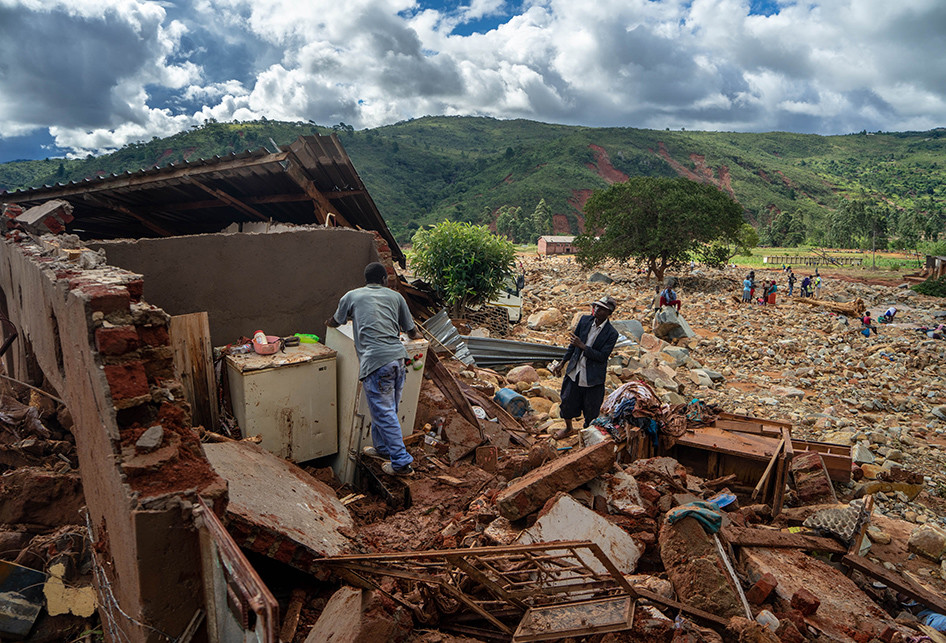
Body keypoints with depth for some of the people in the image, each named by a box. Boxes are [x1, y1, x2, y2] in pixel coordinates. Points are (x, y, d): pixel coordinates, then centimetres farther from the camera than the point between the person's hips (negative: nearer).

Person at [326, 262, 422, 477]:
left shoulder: (351, 296, 13)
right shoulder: (395, 296, 17)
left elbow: (336, 322, 31)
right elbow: (411, 330, 22)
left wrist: (328, 322, 56)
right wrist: (416, 335, 47)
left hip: (375, 361, -4)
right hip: (398, 356, 5)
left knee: (385, 412, 1)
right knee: (388, 409, 21)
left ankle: (401, 463, 4)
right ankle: (382, 447, 37)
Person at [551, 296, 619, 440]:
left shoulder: (611, 334, -15)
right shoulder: (585, 320, -2)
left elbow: (602, 356, -19)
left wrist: (582, 346, -26)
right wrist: (562, 363, 11)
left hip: (593, 377, -4)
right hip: (575, 371, 5)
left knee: (591, 410, 8)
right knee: (567, 401, 17)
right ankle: (568, 429, 43)